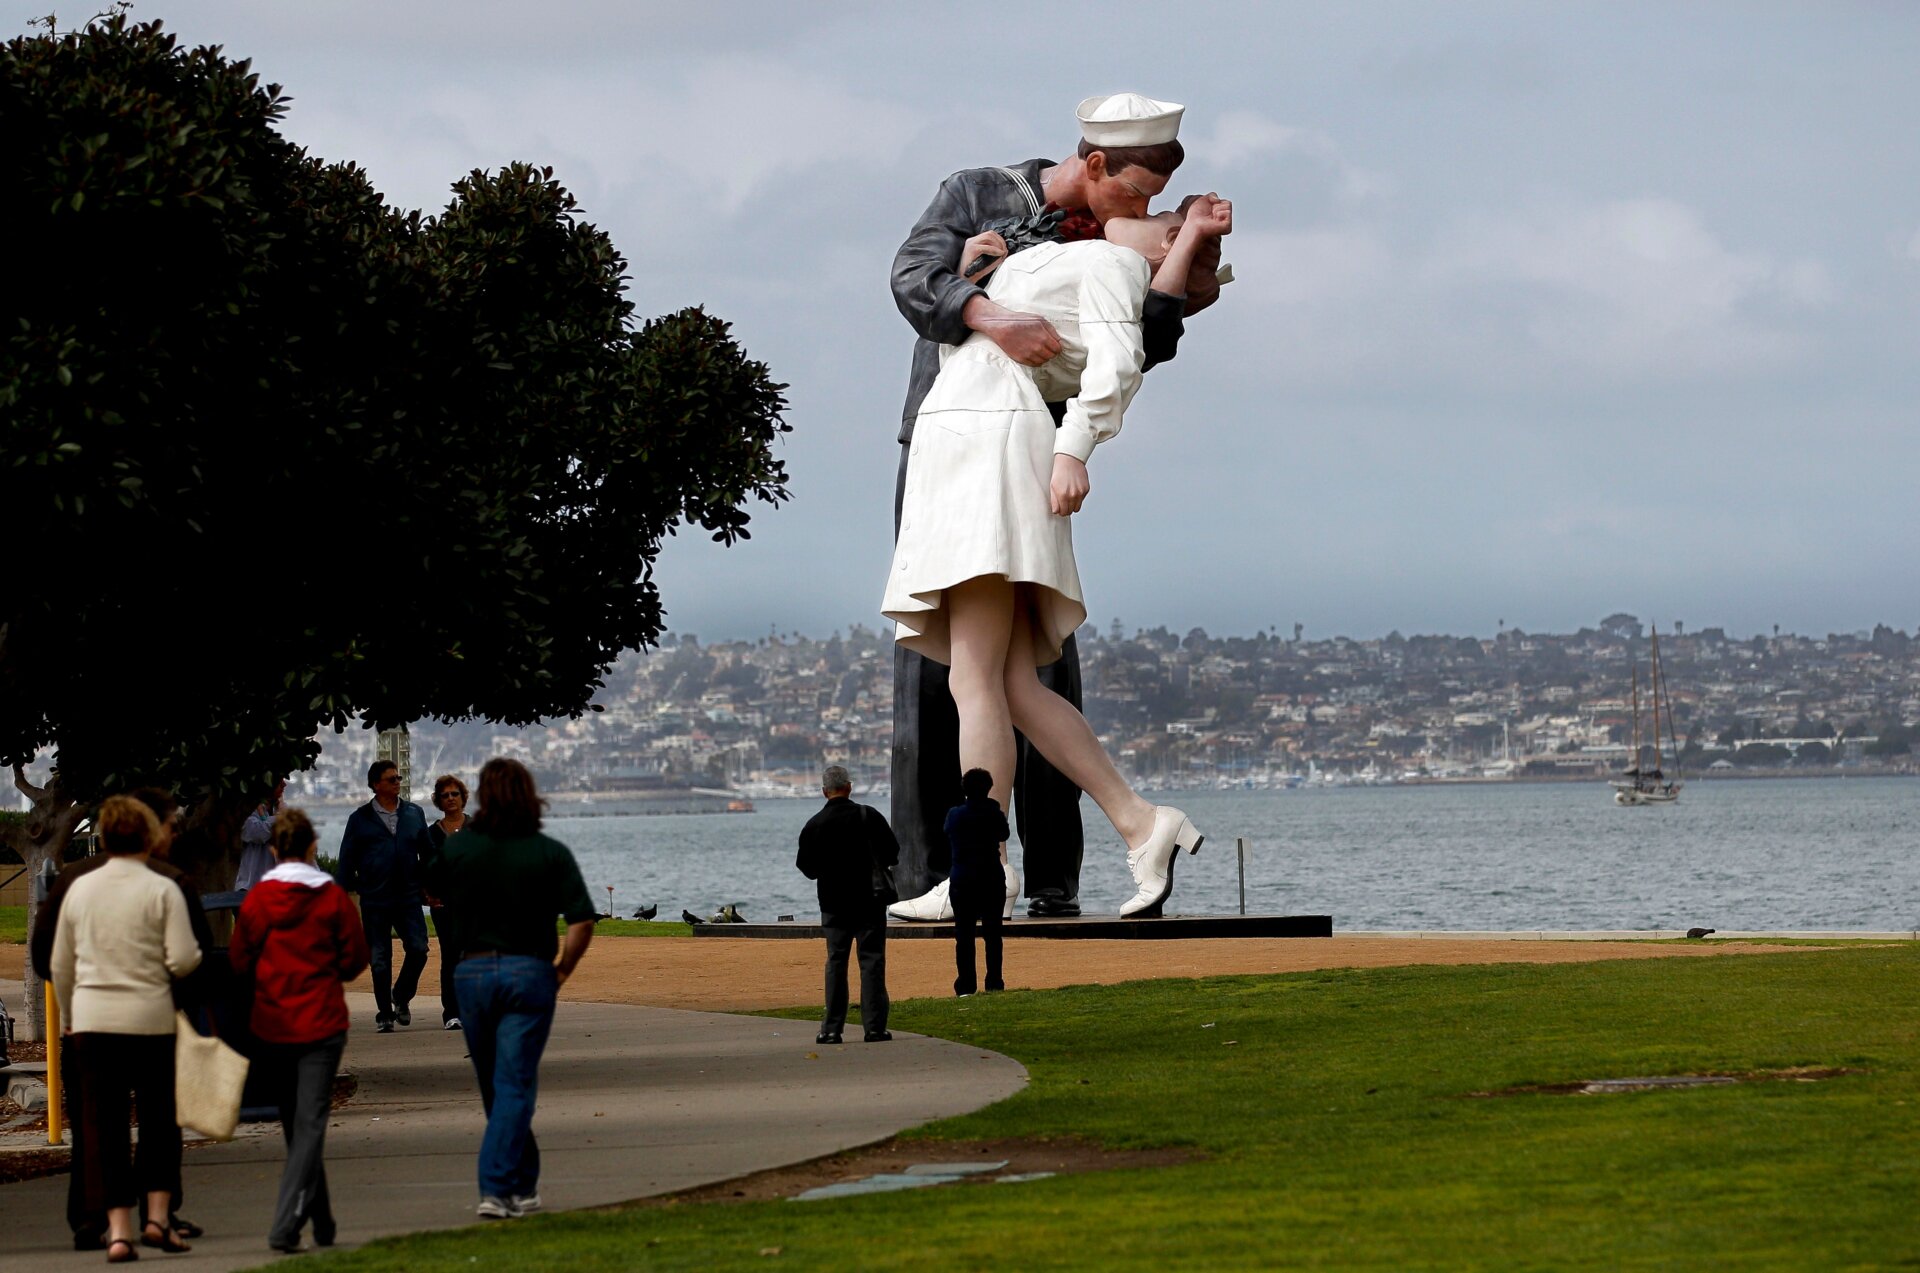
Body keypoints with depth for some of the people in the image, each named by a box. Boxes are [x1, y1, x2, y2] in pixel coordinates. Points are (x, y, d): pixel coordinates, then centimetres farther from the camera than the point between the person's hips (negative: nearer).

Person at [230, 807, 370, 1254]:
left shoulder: (257, 899, -4)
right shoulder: (333, 897, -6)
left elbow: (240, 961, 3)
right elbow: (355, 958, 1)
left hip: (271, 1027, 2)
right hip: (321, 1024, -2)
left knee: (295, 1125, 15)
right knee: (310, 1125, -4)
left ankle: (321, 1224, 24)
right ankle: (286, 1225, -18)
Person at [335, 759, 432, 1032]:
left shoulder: (414, 813, 10)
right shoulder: (361, 819, 2)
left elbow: (427, 852, 16)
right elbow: (347, 859, 5)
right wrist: (345, 892, 0)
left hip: (408, 897, 2)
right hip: (374, 900, -2)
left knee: (418, 949, -11)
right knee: (380, 960, 2)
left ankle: (401, 997, 14)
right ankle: (384, 1014, 13)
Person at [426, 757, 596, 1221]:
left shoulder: (458, 847, -1)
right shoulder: (550, 853, -6)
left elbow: (437, 893, 16)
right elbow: (582, 922, -11)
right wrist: (562, 970, 1)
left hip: (472, 971, 3)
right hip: (529, 972, -2)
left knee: (496, 1088, 15)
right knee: (515, 1087, -1)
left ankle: (523, 1185, 27)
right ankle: (496, 1190, -11)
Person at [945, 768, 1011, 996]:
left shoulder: (954, 815, -3)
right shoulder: (993, 814, -8)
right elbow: (1003, 835, 9)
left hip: (961, 880, 1)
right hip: (991, 880, -1)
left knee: (963, 934, 4)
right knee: (992, 933, 6)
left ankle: (965, 985, -1)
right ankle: (994, 983, 3)